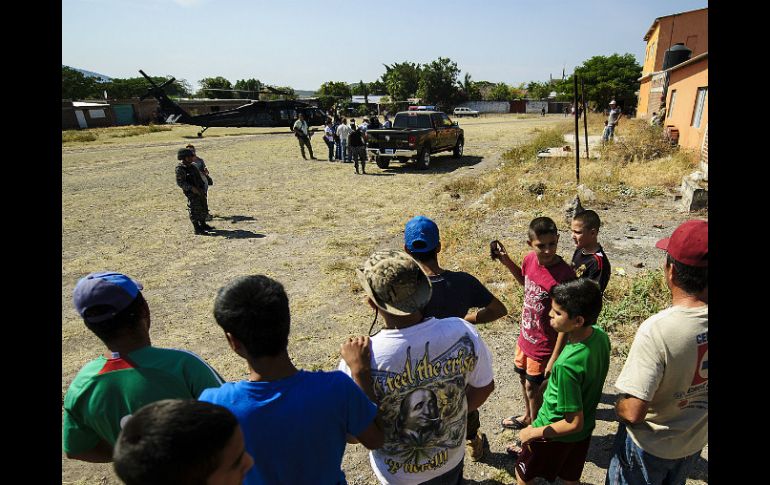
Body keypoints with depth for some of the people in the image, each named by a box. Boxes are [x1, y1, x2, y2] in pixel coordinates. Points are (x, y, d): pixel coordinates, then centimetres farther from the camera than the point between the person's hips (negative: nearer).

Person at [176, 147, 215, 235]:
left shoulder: (192, 166, 13)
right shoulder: (180, 169, -13)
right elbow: (180, 182, -19)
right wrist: (192, 188, -27)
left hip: (200, 191, 9)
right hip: (192, 193, -9)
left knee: (203, 208, 16)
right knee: (195, 210, -4)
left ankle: (203, 225, 31)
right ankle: (197, 229, 5)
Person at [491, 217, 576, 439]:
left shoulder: (564, 275, -30)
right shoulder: (529, 259, -10)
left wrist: (555, 358, -20)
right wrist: (507, 262, 1)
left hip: (544, 345, -7)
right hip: (526, 336, 7)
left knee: (533, 388, 13)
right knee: (523, 378, 27)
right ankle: (528, 416, 54)